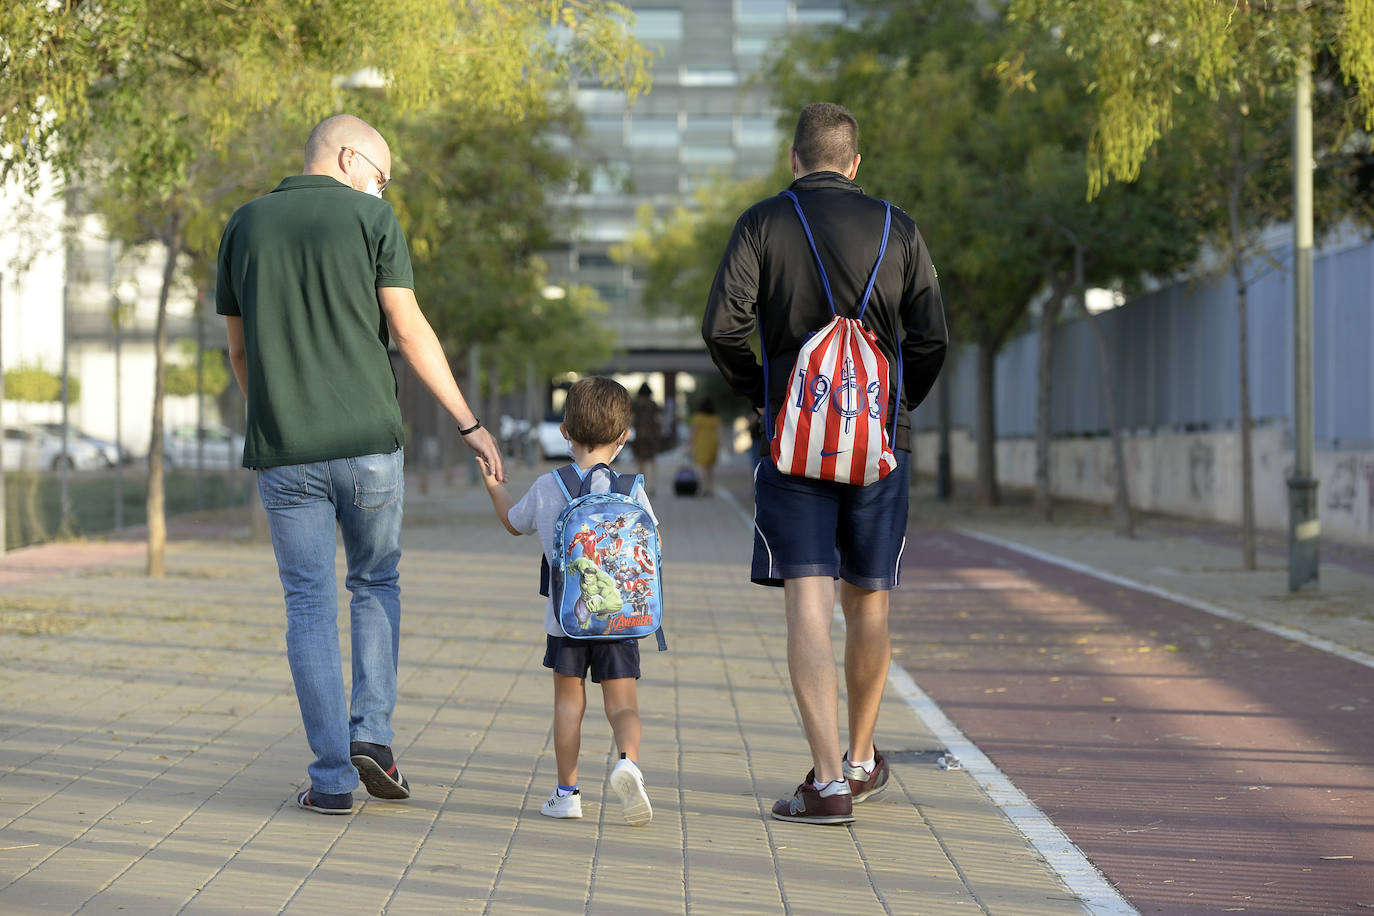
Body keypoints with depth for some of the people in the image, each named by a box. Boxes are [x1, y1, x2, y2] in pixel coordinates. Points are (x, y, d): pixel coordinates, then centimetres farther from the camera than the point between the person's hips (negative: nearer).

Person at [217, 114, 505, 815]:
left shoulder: (245, 225, 8)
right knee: (376, 584, 18)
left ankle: (333, 776, 2)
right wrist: (467, 422, 1)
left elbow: (240, 348, 13)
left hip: (283, 452, 2)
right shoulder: (371, 218, -1)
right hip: (368, 441, -1)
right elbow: (409, 332, -4)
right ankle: (371, 735, 5)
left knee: (310, 605, 5)